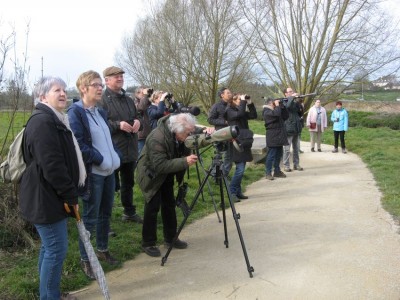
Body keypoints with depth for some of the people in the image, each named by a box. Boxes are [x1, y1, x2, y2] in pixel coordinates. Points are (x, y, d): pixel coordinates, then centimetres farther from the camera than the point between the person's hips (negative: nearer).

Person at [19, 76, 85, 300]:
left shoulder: (55, 120, 16)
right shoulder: (43, 122, -20)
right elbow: (52, 165, -26)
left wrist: (70, 194, 18)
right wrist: (71, 196, -19)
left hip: (52, 196, 11)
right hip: (46, 198, -11)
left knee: (50, 247, 19)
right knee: (57, 249, -2)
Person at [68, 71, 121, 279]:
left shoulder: (100, 112, 13)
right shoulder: (75, 112, -11)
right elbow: (78, 145, -18)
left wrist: (114, 159, 4)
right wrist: (101, 160, -18)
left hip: (109, 171, 7)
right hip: (92, 173, -7)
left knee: (105, 213, 16)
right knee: (90, 218, 1)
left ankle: (102, 250, 32)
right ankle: (85, 260, 14)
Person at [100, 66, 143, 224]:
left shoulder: (128, 99, 15)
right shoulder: (102, 100, -10)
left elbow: (137, 117, 23)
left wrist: (137, 122, 0)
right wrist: (118, 124, -26)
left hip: (130, 150, 8)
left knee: (128, 183, 20)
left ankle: (129, 212, 35)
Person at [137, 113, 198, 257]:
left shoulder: (181, 133, -16)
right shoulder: (157, 139, -36)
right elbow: (160, 166, -37)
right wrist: (184, 162, -41)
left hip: (167, 173, 7)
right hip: (152, 173, -7)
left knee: (169, 205, 11)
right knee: (153, 207, -7)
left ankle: (170, 238, 25)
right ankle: (148, 243, 7)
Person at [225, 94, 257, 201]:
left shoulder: (241, 110, 16)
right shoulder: (230, 111, -7)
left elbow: (254, 115, 9)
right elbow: (240, 114, -25)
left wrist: (250, 103, 2)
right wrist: (243, 102, -14)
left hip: (244, 143, 8)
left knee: (241, 169, 10)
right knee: (240, 169, -12)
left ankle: (238, 192, 17)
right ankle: (231, 192, -2)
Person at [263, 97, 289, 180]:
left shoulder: (275, 110, 18)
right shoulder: (267, 112, -11)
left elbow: (286, 116, 15)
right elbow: (276, 114, -29)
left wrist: (282, 105, 7)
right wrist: (277, 105, -12)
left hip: (279, 135, 9)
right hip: (272, 136, -9)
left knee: (279, 154, 13)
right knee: (271, 154, -7)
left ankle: (277, 171, 22)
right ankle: (268, 173, -1)